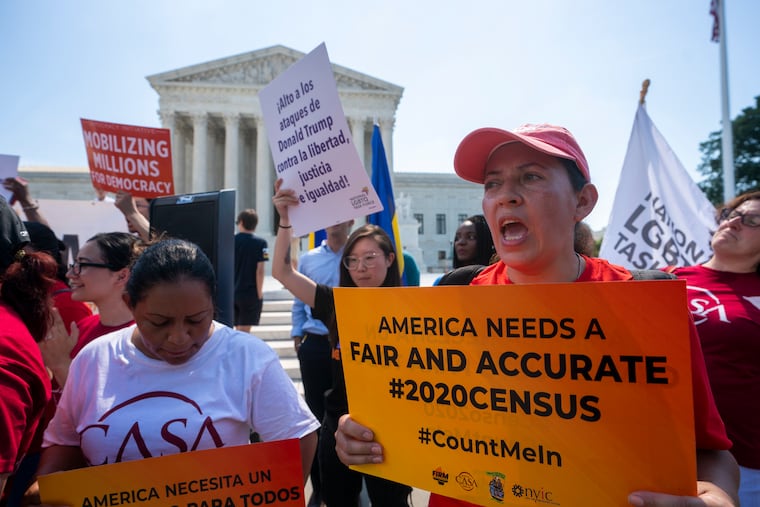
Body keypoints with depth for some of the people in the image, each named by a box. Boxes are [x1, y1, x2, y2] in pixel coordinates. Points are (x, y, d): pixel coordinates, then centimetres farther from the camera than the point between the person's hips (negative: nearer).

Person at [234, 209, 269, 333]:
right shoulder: (260, 243, -7)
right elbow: (259, 270, -12)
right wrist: (260, 292, -4)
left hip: (232, 292, 3)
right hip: (251, 293, -3)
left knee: (238, 330, 18)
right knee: (244, 331, 2)